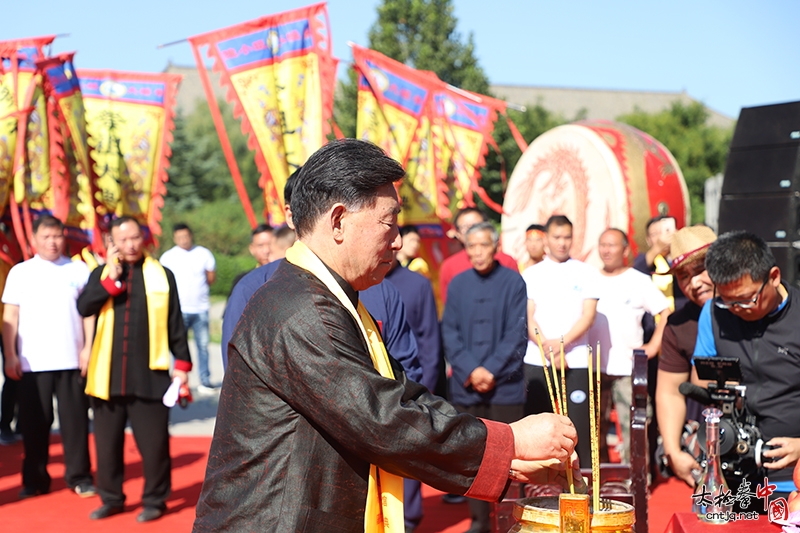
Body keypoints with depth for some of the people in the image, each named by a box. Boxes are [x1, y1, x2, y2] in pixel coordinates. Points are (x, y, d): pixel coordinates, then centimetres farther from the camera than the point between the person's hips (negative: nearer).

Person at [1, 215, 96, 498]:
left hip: (71, 360, 0)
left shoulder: (79, 270, 5)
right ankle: (34, 480, 16)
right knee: (34, 422, 5)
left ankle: (79, 477, 13)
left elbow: (89, 311, 6)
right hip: (33, 363, 0)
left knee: (75, 419, 3)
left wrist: (88, 348, -2)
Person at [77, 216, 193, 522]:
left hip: (149, 376, -2)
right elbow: (84, 307, -7)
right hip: (107, 376, 2)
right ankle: (111, 499, 24)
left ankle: (154, 500, 15)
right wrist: (111, 278, -15)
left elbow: (175, 324, 5)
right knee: (107, 442, 9)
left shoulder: (162, 275, 4)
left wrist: (182, 363, 0)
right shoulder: (101, 274, 9)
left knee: (153, 443, 1)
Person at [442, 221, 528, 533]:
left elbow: (517, 334, -5)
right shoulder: (457, 284, 6)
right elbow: (449, 333, 3)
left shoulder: (513, 282, -2)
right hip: (465, 387, 3)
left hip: (505, 386, -3)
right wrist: (471, 370, -10)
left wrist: (491, 370, -13)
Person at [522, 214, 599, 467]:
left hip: (575, 362, -1)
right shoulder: (531, 274, 10)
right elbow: (528, 318, 2)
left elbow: (588, 315, -1)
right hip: (536, 362, 1)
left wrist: (562, 343, -15)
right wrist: (547, 347, -12)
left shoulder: (586, 273, 7)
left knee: (578, 426, -5)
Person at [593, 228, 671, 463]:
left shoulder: (640, 281, 3)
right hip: (593, 366, 3)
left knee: (631, 424, -6)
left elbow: (666, 312, 2)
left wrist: (653, 346, -6)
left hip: (627, 367, -3)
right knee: (595, 424, 7)